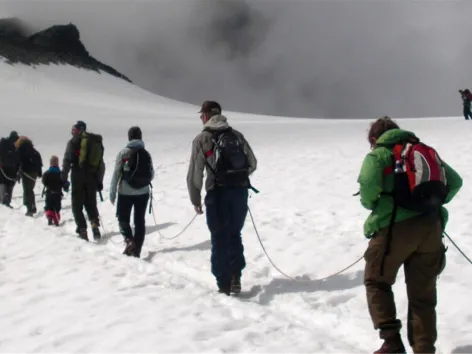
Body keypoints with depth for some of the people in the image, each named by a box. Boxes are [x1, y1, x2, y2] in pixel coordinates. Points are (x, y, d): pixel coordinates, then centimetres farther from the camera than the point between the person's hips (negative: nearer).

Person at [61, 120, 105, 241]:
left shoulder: (74, 141, 0)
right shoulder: (97, 141, 16)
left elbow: (67, 160, -7)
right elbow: (101, 164, 14)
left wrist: (64, 178, -5)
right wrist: (100, 181, 17)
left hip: (78, 176, -4)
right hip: (92, 177, 4)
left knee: (77, 204, 4)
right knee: (91, 203, 15)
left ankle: (82, 230, -6)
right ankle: (95, 224, -9)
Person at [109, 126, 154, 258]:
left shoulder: (123, 153, -8)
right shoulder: (146, 154, 1)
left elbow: (116, 174, -9)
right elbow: (151, 175, 6)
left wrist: (112, 192, -2)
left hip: (126, 192, -3)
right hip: (143, 193, 3)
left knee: (123, 218, 11)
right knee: (140, 221, 10)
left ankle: (129, 240, -12)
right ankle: (137, 250, 9)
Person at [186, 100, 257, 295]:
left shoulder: (202, 139, -2)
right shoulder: (237, 135, 10)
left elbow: (195, 173, -6)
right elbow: (252, 164, 12)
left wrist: (195, 200, 4)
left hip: (218, 193, -3)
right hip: (240, 192, 4)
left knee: (220, 239, 7)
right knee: (234, 235, 19)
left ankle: (224, 284, 8)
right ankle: (235, 276, 7)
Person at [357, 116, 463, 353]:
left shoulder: (378, 154, 4)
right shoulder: (425, 151, 20)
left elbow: (368, 184, -15)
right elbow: (455, 181, 15)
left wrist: (372, 204, 5)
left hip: (395, 227, -4)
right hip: (431, 227, 5)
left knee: (377, 282, 13)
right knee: (423, 294, 12)